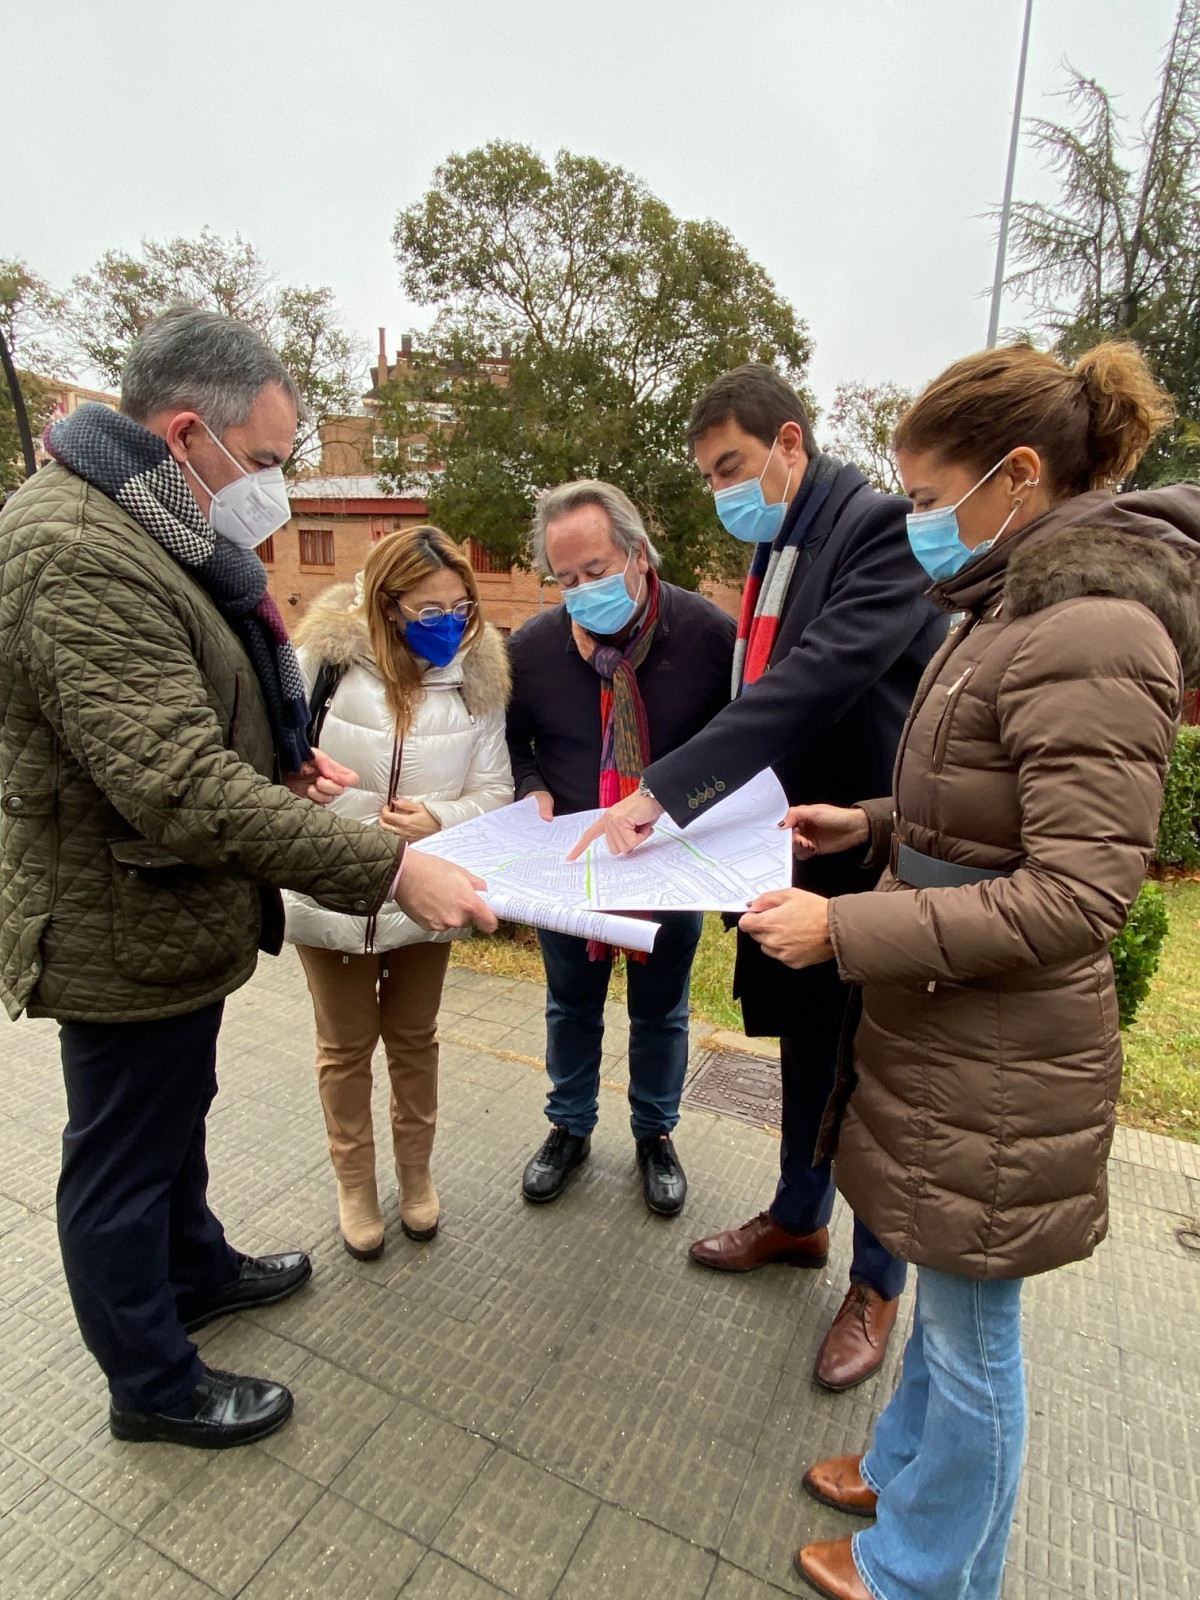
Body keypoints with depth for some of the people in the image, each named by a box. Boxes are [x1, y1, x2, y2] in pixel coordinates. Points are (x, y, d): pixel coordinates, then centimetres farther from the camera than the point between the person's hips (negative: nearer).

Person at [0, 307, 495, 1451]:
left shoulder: (146, 530, 8)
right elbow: (181, 787, -34)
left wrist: (282, 765, 2)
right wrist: (388, 870, -33)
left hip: (171, 915, 10)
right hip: (126, 935, -10)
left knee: (174, 1117, 28)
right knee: (123, 1163, 12)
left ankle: (198, 1271, 53)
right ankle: (154, 1389, 36)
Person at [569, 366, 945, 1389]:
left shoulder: (881, 528, -17)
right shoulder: (775, 549, 10)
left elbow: (815, 681, -31)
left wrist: (663, 790, -36)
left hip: (871, 856, -8)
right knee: (805, 1048, 22)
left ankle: (877, 1284, 33)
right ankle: (798, 1219, 45)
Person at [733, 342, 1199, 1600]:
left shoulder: (1089, 630, -21)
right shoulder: (1029, 608, 9)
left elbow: (1076, 896, -23)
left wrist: (845, 930, -23)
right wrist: (873, 826, 7)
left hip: (996, 1065, -9)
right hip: (946, 1035, 9)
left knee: (968, 1322, 14)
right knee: (948, 1292, 27)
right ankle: (910, 1471, 50)